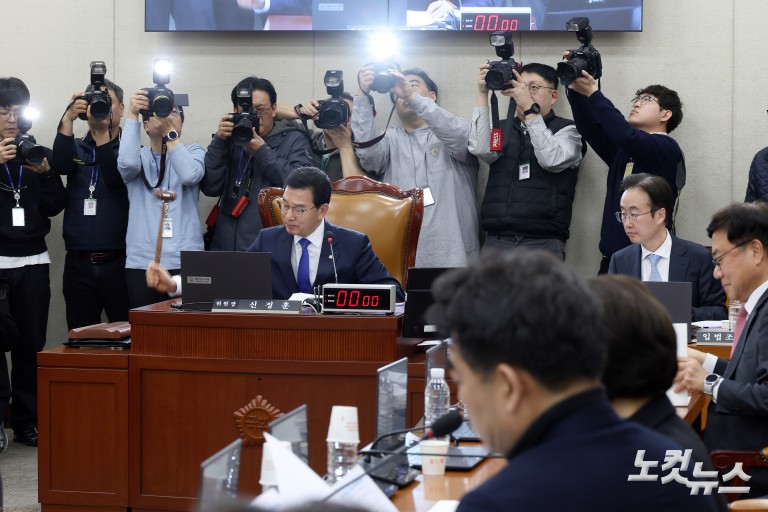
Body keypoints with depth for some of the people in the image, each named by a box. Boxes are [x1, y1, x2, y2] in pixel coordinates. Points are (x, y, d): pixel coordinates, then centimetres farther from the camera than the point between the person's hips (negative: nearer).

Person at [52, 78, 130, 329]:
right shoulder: (76, 148, 12)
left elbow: (115, 177, -15)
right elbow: (61, 165, -9)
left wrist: (103, 132, -23)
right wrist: (68, 119, -21)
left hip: (118, 262, -3)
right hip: (79, 264, 3)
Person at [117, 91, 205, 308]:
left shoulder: (194, 152, 11)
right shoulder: (140, 156, 12)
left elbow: (190, 175, -12)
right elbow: (127, 162, -12)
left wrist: (169, 132, -13)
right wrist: (132, 115, -10)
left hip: (185, 262, -1)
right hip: (141, 262, 1)